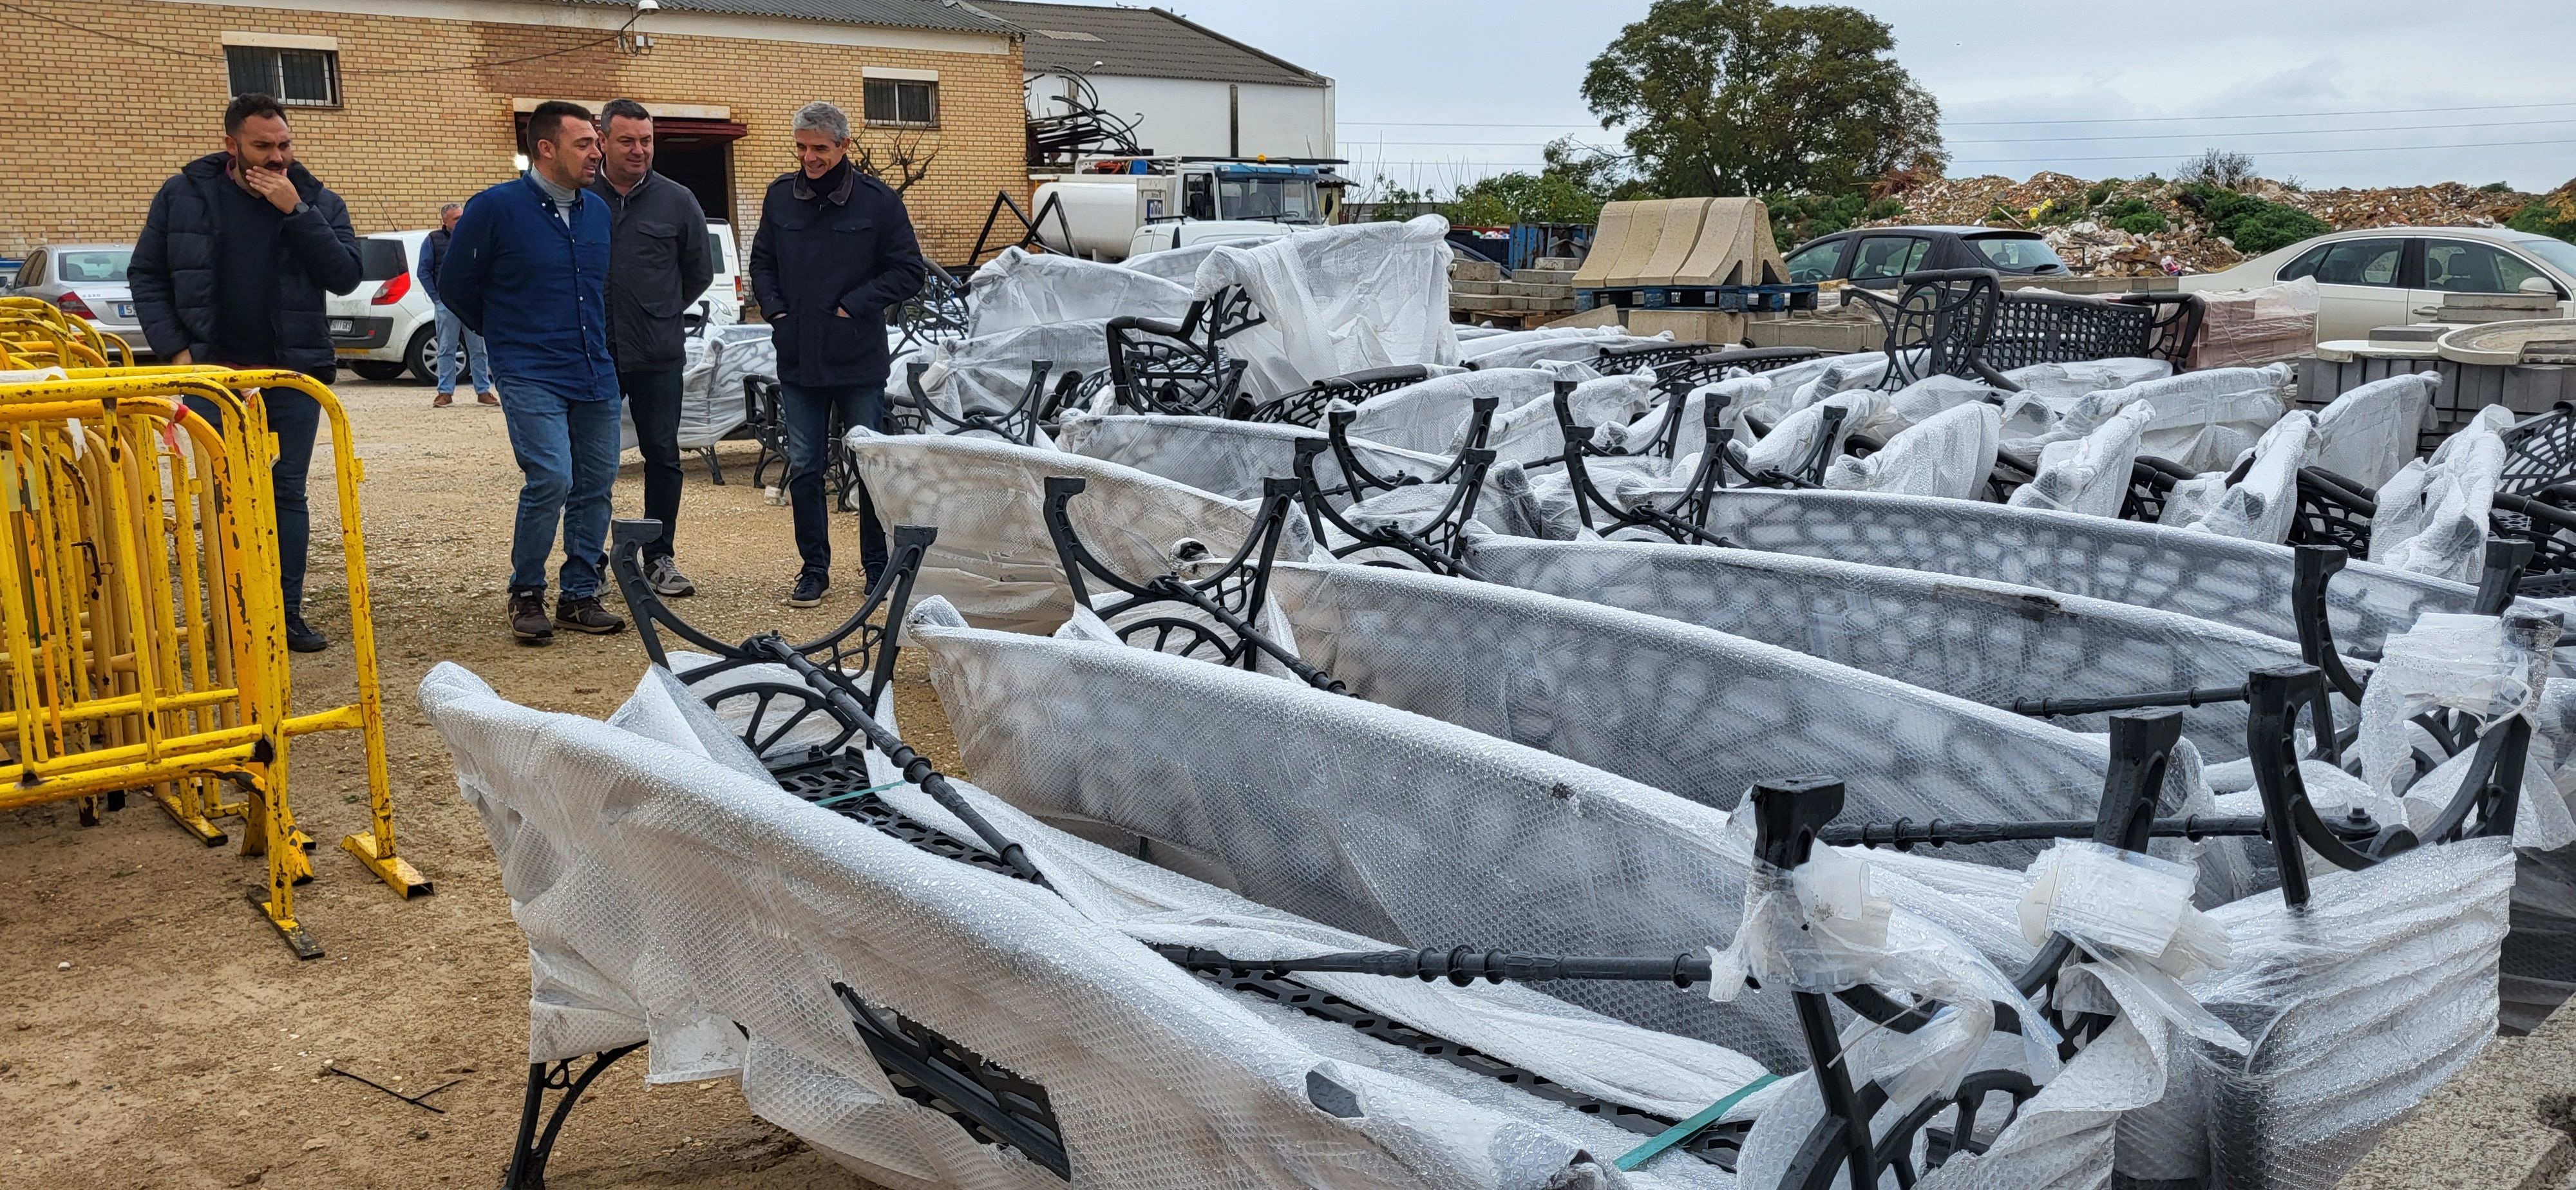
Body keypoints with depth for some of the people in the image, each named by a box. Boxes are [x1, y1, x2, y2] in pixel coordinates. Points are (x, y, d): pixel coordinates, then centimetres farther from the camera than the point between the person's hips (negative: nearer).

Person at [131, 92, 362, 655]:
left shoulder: (316, 200, 2)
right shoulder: (184, 195, 1)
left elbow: (345, 276, -10)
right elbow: (146, 275, 5)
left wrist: (296, 212, -17)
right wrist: (174, 348, -5)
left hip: (294, 374, 1)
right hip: (212, 371, 0)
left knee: (287, 492, 4)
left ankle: (287, 614, 10)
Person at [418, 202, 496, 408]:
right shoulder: (434, 240, 4)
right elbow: (424, 271, 5)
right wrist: (436, 297, -2)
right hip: (446, 304, -1)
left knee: (478, 349, 4)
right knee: (446, 350, 2)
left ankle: (483, 391, 10)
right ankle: (446, 393, 7)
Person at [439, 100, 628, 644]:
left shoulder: (598, 211, 9)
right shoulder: (495, 208, -8)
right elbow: (455, 283, 2)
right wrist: (506, 335, 11)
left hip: (596, 376, 6)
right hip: (531, 377, -6)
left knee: (596, 484, 5)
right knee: (551, 479, -16)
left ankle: (580, 596, 17)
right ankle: (526, 594, 3)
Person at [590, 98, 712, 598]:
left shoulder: (677, 201, 4)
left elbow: (699, 272, 14)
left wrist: (661, 314, 12)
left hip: (657, 355, 0)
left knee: (663, 456, 2)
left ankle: (659, 558, 12)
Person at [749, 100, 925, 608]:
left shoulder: (878, 200, -4)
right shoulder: (780, 196, 6)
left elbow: (908, 272, -3)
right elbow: (762, 262, 17)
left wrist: (854, 306, -11)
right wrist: (774, 310, 0)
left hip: (859, 360, -3)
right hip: (798, 359, 3)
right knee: (803, 469, 7)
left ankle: (879, 568, 17)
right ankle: (814, 569, 18)